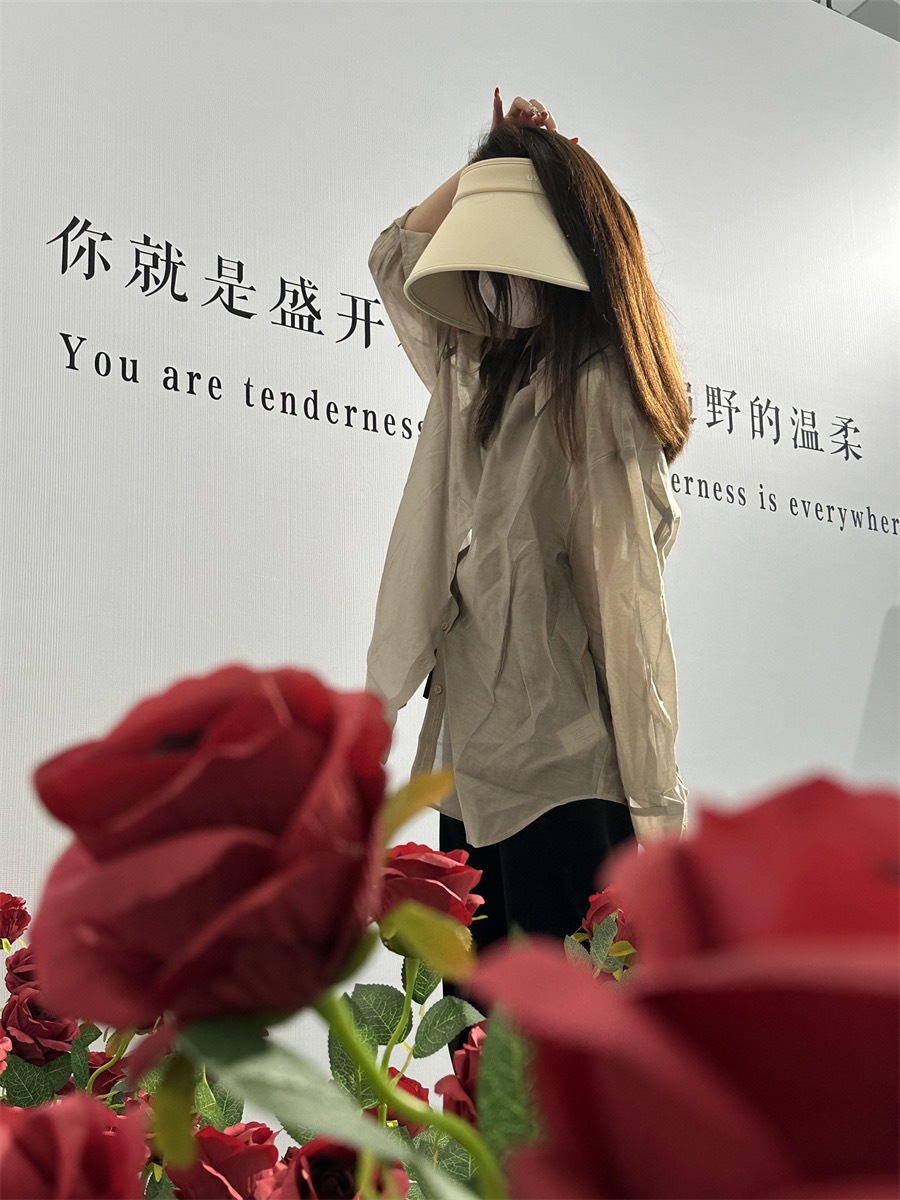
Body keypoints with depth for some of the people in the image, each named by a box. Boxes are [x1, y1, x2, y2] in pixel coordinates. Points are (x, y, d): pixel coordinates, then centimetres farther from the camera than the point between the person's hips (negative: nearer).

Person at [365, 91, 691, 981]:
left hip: (567, 776, -8)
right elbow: (395, 256, 32)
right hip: (472, 762, 8)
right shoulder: (474, 374, 15)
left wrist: (653, 802, -18)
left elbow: (627, 596, -15)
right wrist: (485, 166, 19)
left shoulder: (594, 389, -9)